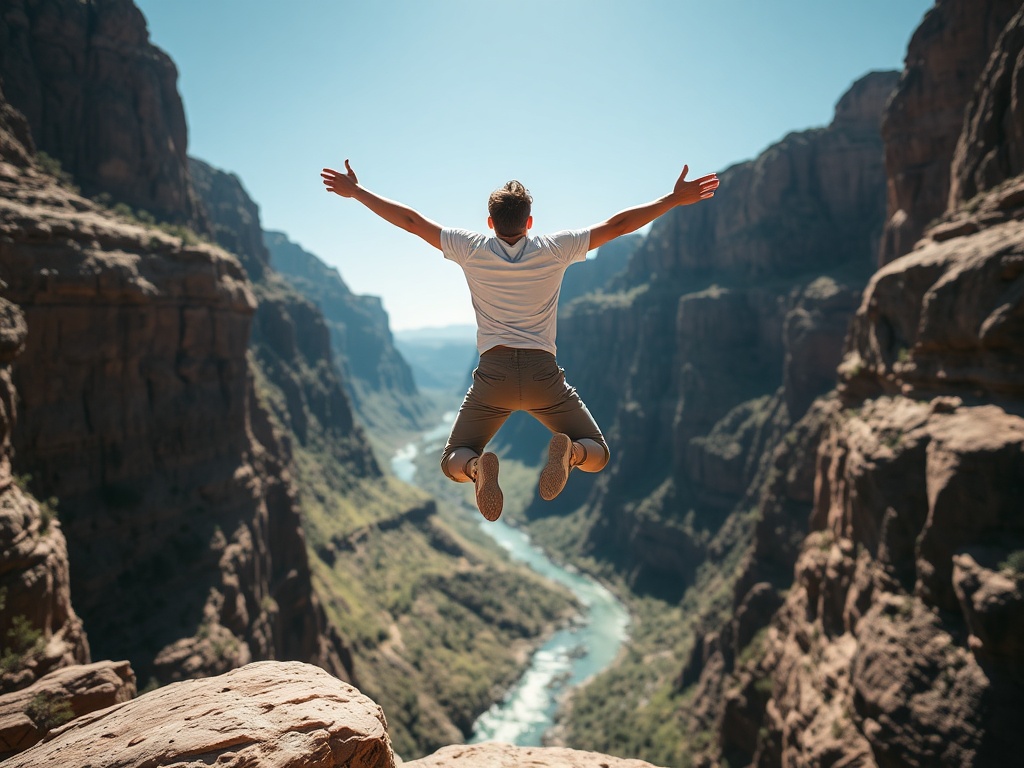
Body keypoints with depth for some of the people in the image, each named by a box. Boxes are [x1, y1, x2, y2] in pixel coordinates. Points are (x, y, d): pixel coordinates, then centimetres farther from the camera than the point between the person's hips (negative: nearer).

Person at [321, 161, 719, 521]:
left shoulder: (471, 249, 2)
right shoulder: (555, 249, 2)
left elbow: (410, 219, 8)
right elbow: (618, 224, 5)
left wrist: (356, 191, 20)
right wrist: (676, 198, 13)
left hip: (492, 373, 0)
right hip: (543, 373, 0)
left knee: (452, 462, 16)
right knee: (597, 454, 16)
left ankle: (477, 466, -24)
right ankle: (569, 452, -23)